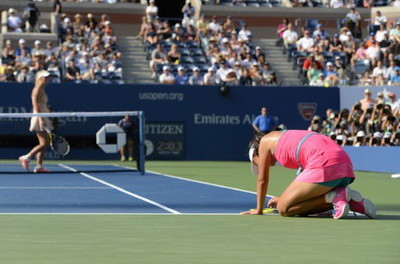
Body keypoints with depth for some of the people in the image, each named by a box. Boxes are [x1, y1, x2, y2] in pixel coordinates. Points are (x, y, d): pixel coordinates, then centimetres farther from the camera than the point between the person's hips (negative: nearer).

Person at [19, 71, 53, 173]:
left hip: (43, 119, 10)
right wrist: (41, 119, -26)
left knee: (44, 143, 7)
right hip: (38, 118, -10)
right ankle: (26, 157, -8)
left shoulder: (42, 90, 16)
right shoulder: (37, 90, -11)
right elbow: (36, 106, -19)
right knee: (45, 143, -11)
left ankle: (39, 165, 6)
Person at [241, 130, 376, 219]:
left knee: (284, 209, -1)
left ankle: (336, 196, -11)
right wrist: (284, 198, 56)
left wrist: (259, 210, 31)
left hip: (324, 165, -9)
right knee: (303, 209, 21)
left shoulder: (265, 141, 15)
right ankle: (349, 200, 3)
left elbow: (262, 180, 20)